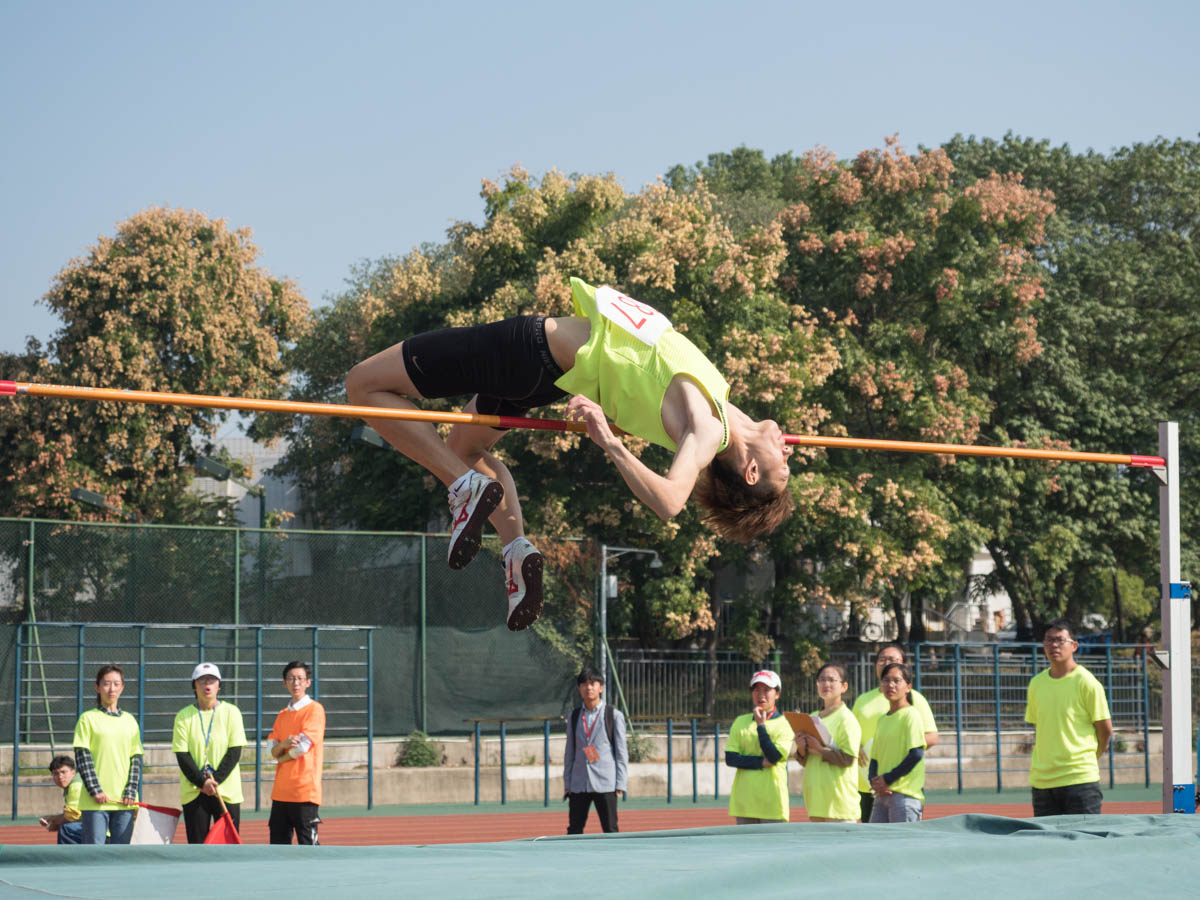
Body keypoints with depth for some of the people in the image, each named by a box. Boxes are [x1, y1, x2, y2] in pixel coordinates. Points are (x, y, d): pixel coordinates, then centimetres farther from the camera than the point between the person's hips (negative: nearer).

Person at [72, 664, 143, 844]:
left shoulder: (129, 720, 13)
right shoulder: (88, 718, 2)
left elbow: (136, 759, 11)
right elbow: (82, 757, -4)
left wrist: (131, 792, -2)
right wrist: (95, 790, -13)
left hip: (124, 802, 4)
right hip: (95, 802, -4)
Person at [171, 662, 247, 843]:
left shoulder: (231, 712, 2)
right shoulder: (183, 716, 3)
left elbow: (234, 752, -3)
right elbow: (182, 756, -3)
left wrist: (215, 781, -13)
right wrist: (202, 782, -14)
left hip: (227, 793, 0)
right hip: (193, 792, 0)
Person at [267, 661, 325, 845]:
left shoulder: (314, 709, -4)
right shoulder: (283, 715, 17)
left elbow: (303, 747, -12)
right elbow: (273, 750, 8)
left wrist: (282, 758, 4)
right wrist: (285, 744, -14)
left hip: (305, 791, -7)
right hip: (281, 791, 7)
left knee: (307, 842, -6)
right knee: (278, 842, 9)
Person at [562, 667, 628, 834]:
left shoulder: (614, 716, 2)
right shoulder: (574, 717, 12)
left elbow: (622, 752, 1)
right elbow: (569, 752, 15)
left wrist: (620, 784, -5)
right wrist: (567, 783, 9)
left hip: (605, 784, -3)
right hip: (578, 785, 3)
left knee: (610, 830, -3)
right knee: (574, 831, 2)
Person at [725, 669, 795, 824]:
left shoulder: (784, 724, 2)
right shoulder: (740, 722, 12)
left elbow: (774, 757, -12)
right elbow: (730, 758, 2)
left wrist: (761, 725, -9)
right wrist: (761, 762, -10)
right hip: (744, 799, 3)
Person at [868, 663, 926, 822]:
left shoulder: (911, 715, -6)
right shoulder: (882, 720, 18)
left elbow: (916, 754, -14)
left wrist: (887, 779, -13)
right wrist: (874, 781, -3)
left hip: (906, 794, -8)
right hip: (883, 794, 8)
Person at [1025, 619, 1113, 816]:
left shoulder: (1086, 682, -6)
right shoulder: (1037, 683, 10)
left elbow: (1105, 730, -1)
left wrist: (1088, 758, 8)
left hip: (1080, 779, -5)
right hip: (1042, 780, 5)